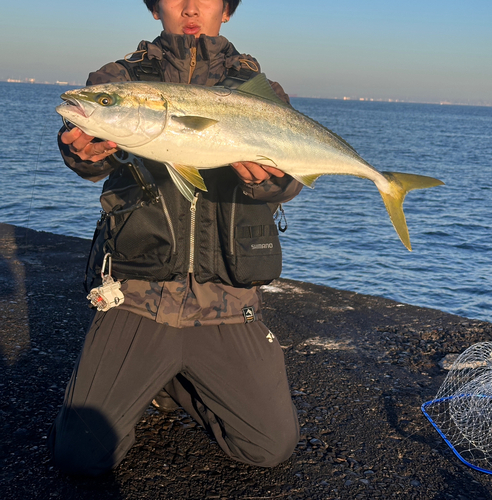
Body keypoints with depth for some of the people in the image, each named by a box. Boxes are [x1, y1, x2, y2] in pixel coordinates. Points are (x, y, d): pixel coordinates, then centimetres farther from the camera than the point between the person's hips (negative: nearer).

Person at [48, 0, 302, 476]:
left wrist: (267, 177, -33)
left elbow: (289, 177, -8)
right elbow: (87, 127, -14)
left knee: (274, 448, -1)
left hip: (225, 307, 2)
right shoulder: (120, 78, 7)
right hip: (136, 297, -1)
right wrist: (85, 152, -39)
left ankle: (181, 385, 24)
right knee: (80, 455, -8)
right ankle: (139, 385, 23)